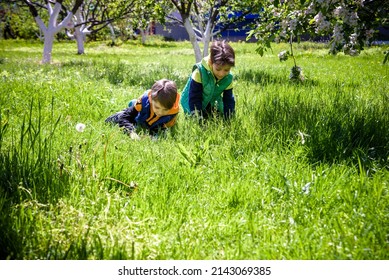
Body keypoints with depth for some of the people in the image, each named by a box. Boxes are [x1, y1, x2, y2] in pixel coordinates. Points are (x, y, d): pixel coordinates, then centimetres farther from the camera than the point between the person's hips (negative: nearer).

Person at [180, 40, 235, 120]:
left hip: (212, 105, 4)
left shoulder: (228, 78, -19)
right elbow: (194, 98, -30)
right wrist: (200, 118, -33)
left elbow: (229, 100, -11)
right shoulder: (199, 72, -33)